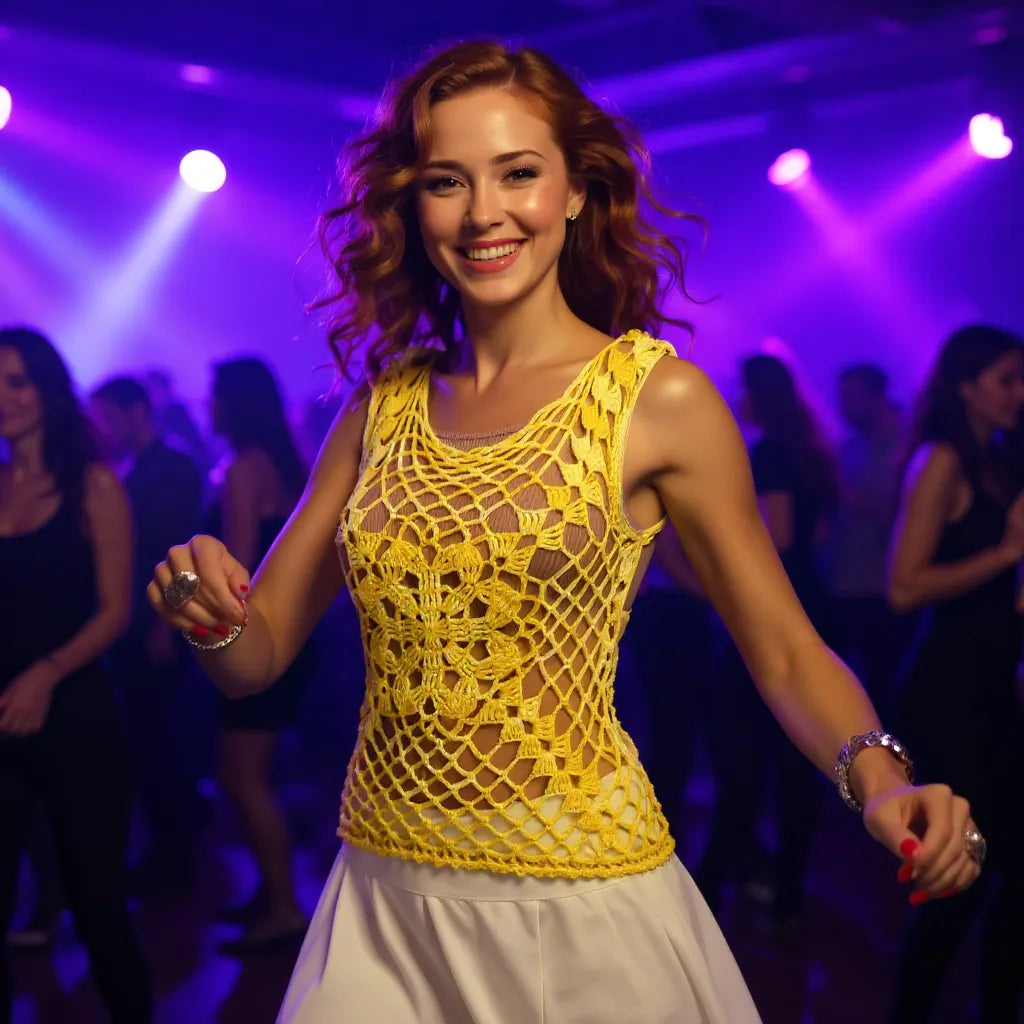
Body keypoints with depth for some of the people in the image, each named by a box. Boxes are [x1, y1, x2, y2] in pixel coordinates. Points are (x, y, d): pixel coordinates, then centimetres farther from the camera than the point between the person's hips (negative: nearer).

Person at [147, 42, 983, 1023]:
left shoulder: (660, 399, -9)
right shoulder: (382, 410, 2)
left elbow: (785, 653, -4)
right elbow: (257, 655, 5)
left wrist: (881, 779, -23)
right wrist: (208, 605, -17)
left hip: (579, 905, -3)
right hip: (385, 903, 4)